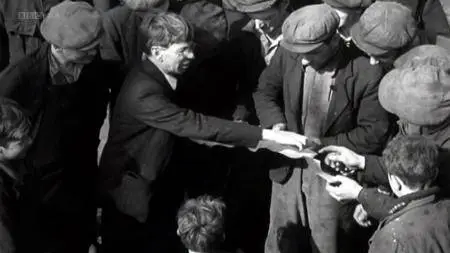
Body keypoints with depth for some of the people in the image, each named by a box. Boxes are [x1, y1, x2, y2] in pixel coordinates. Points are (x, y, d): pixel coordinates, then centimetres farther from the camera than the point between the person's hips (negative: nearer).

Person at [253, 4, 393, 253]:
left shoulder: (366, 73, -23)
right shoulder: (288, 53, -13)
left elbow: (374, 133, -15)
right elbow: (265, 92, 4)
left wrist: (324, 144, -20)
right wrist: (277, 125, -14)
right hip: (288, 165, 3)